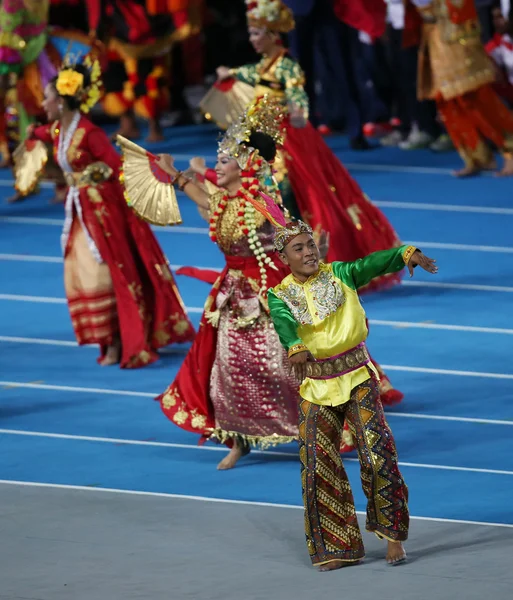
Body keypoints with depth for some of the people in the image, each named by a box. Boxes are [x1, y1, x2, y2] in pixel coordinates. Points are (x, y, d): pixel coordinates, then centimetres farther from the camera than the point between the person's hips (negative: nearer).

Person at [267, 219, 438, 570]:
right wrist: (296, 347, -47)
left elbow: (373, 263, -16)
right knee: (318, 465, 0)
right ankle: (339, 548, 11)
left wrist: (406, 254, -37)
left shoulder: (339, 275, 0)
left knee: (377, 453, -10)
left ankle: (393, 535, 5)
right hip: (316, 388, 1)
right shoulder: (280, 295, -2)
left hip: (357, 378, -1)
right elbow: (284, 322, -24)